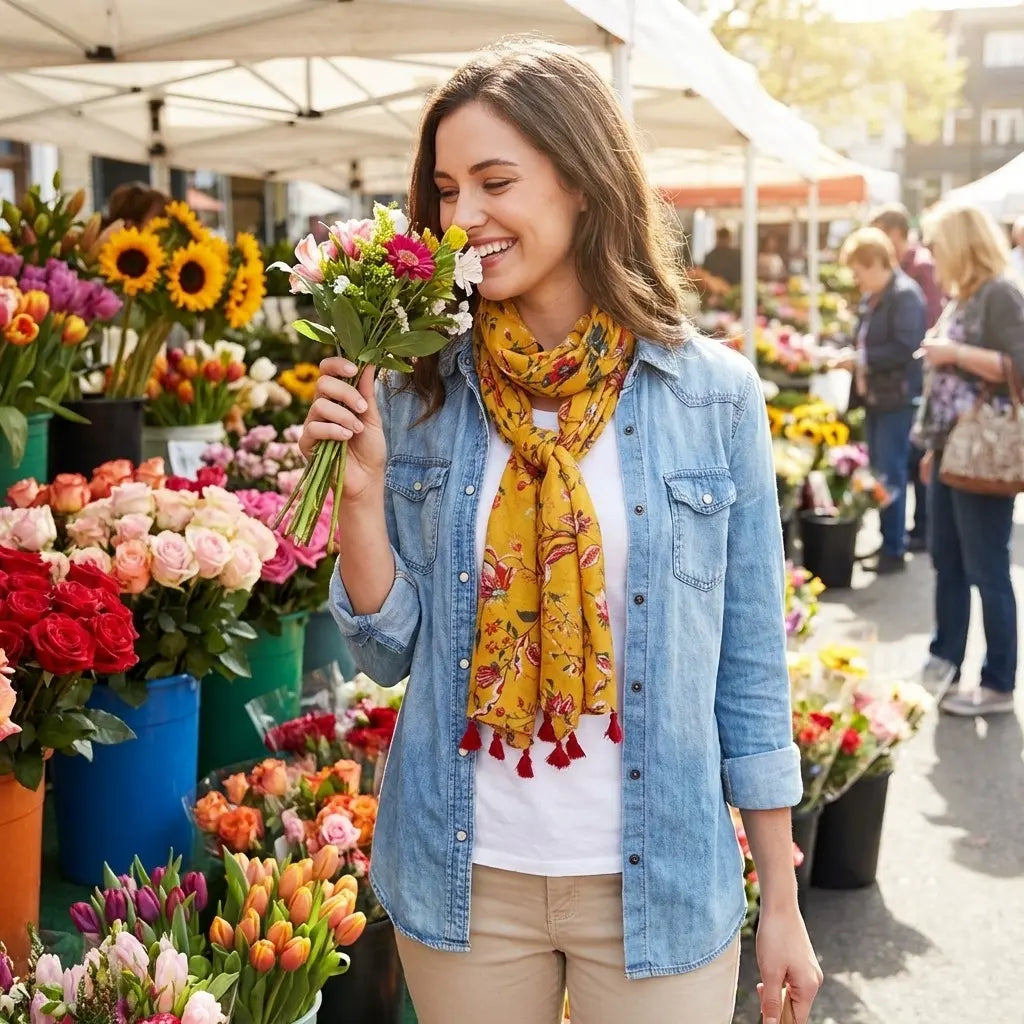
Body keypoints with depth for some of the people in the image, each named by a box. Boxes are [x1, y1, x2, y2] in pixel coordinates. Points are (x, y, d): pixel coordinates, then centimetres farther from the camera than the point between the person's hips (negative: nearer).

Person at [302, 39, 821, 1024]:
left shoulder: (713, 394, -7)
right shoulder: (420, 393, -4)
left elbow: (749, 665, -2)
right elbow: (392, 650, 0)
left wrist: (781, 904, 2)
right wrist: (360, 488, -15)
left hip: (659, 881, -1)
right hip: (463, 878, 2)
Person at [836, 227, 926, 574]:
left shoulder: (905, 294, -14)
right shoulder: (871, 298, 12)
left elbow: (905, 348, -22)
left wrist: (861, 360, -18)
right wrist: (852, 358, 3)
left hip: (897, 398, -9)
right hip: (876, 396, 9)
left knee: (890, 474, -5)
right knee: (879, 470, 14)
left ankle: (894, 549, 4)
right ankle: (889, 540, 24)